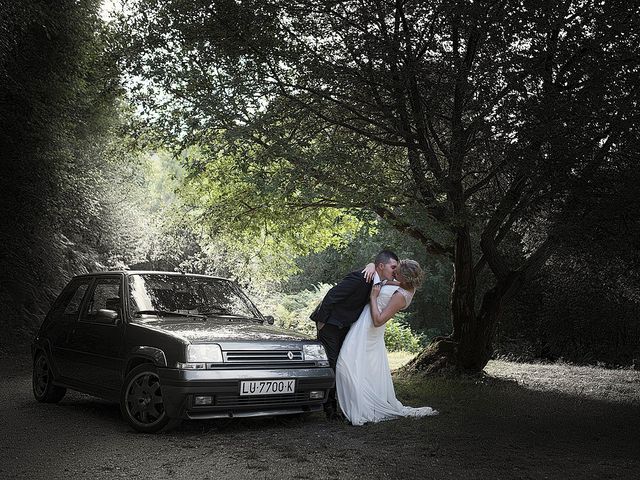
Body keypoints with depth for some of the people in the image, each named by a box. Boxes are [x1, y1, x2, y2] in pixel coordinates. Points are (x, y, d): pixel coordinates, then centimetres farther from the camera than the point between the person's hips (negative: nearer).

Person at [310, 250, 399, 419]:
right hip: (329, 323, -9)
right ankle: (330, 407, 4)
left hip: (344, 325, 9)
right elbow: (332, 295, -25)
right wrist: (321, 321, -20)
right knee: (331, 364, -5)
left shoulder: (379, 282, -1)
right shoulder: (359, 278, -28)